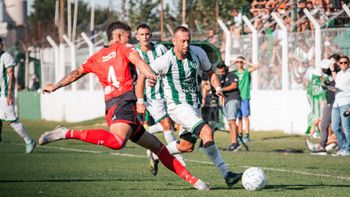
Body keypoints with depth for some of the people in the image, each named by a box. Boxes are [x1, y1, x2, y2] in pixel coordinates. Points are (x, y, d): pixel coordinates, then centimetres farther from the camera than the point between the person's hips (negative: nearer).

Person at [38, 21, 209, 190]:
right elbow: (136, 59, -11)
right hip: (123, 102, -9)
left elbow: (77, 73, 31)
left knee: (158, 147, 12)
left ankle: (192, 179, 13)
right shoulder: (123, 48, 9)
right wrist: (149, 74, -31)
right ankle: (68, 133, -32)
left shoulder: (97, 57, 25)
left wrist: (55, 86, 45)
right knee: (118, 141, -37)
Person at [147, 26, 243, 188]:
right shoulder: (165, 61, -18)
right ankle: (226, 174, -25)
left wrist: (218, 88, -7)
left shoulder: (198, 53, -4)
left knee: (186, 146, 15)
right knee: (207, 132, -25)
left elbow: (210, 73, 11)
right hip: (178, 106, -7)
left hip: (195, 106, 7)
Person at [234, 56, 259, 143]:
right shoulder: (234, 73, 13)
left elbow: (256, 67, -9)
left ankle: (247, 135, -7)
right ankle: (240, 135, 11)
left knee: (245, 116, -7)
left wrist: (245, 62, -7)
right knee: (239, 117, 7)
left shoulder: (246, 71, 3)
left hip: (245, 97, -4)